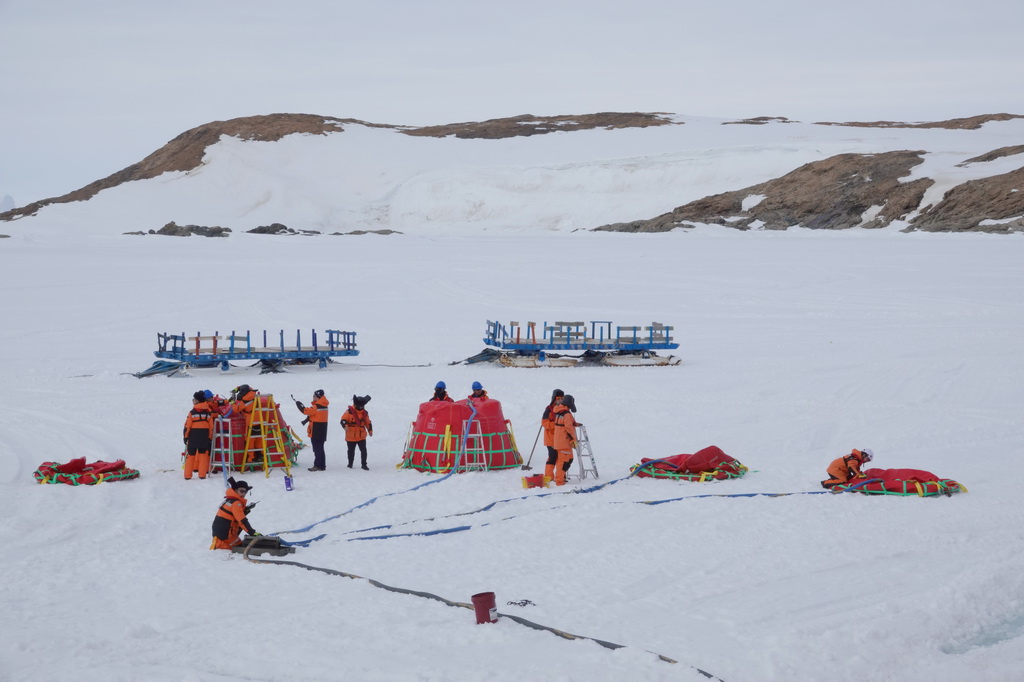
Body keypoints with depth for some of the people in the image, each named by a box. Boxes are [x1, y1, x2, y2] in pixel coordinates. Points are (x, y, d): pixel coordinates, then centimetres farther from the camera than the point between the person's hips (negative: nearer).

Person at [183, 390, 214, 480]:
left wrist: (185, 437, 2)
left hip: (193, 436, -2)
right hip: (204, 437, 2)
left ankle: (188, 475, 5)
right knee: (203, 455, 8)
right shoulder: (208, 412, 2)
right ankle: (202, 474, 4)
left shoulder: (192, 412, -8)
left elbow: (187, 426, -7)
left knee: (191, 455, 5)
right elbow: (211, 427, 4)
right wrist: (210, 438, 11)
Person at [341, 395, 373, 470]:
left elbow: (368, 422, 18)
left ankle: (364, 465, 4)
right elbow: (343, 419, -13)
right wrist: (345, 425, -31)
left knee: (363, 450, -3)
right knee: (351, 451, 12)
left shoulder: (365, 413, 5)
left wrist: (370, 430, 18)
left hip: (361, 436, 2)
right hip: (351, 436, -2)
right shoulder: (349, 411, -9)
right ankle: (350, 463, 29)